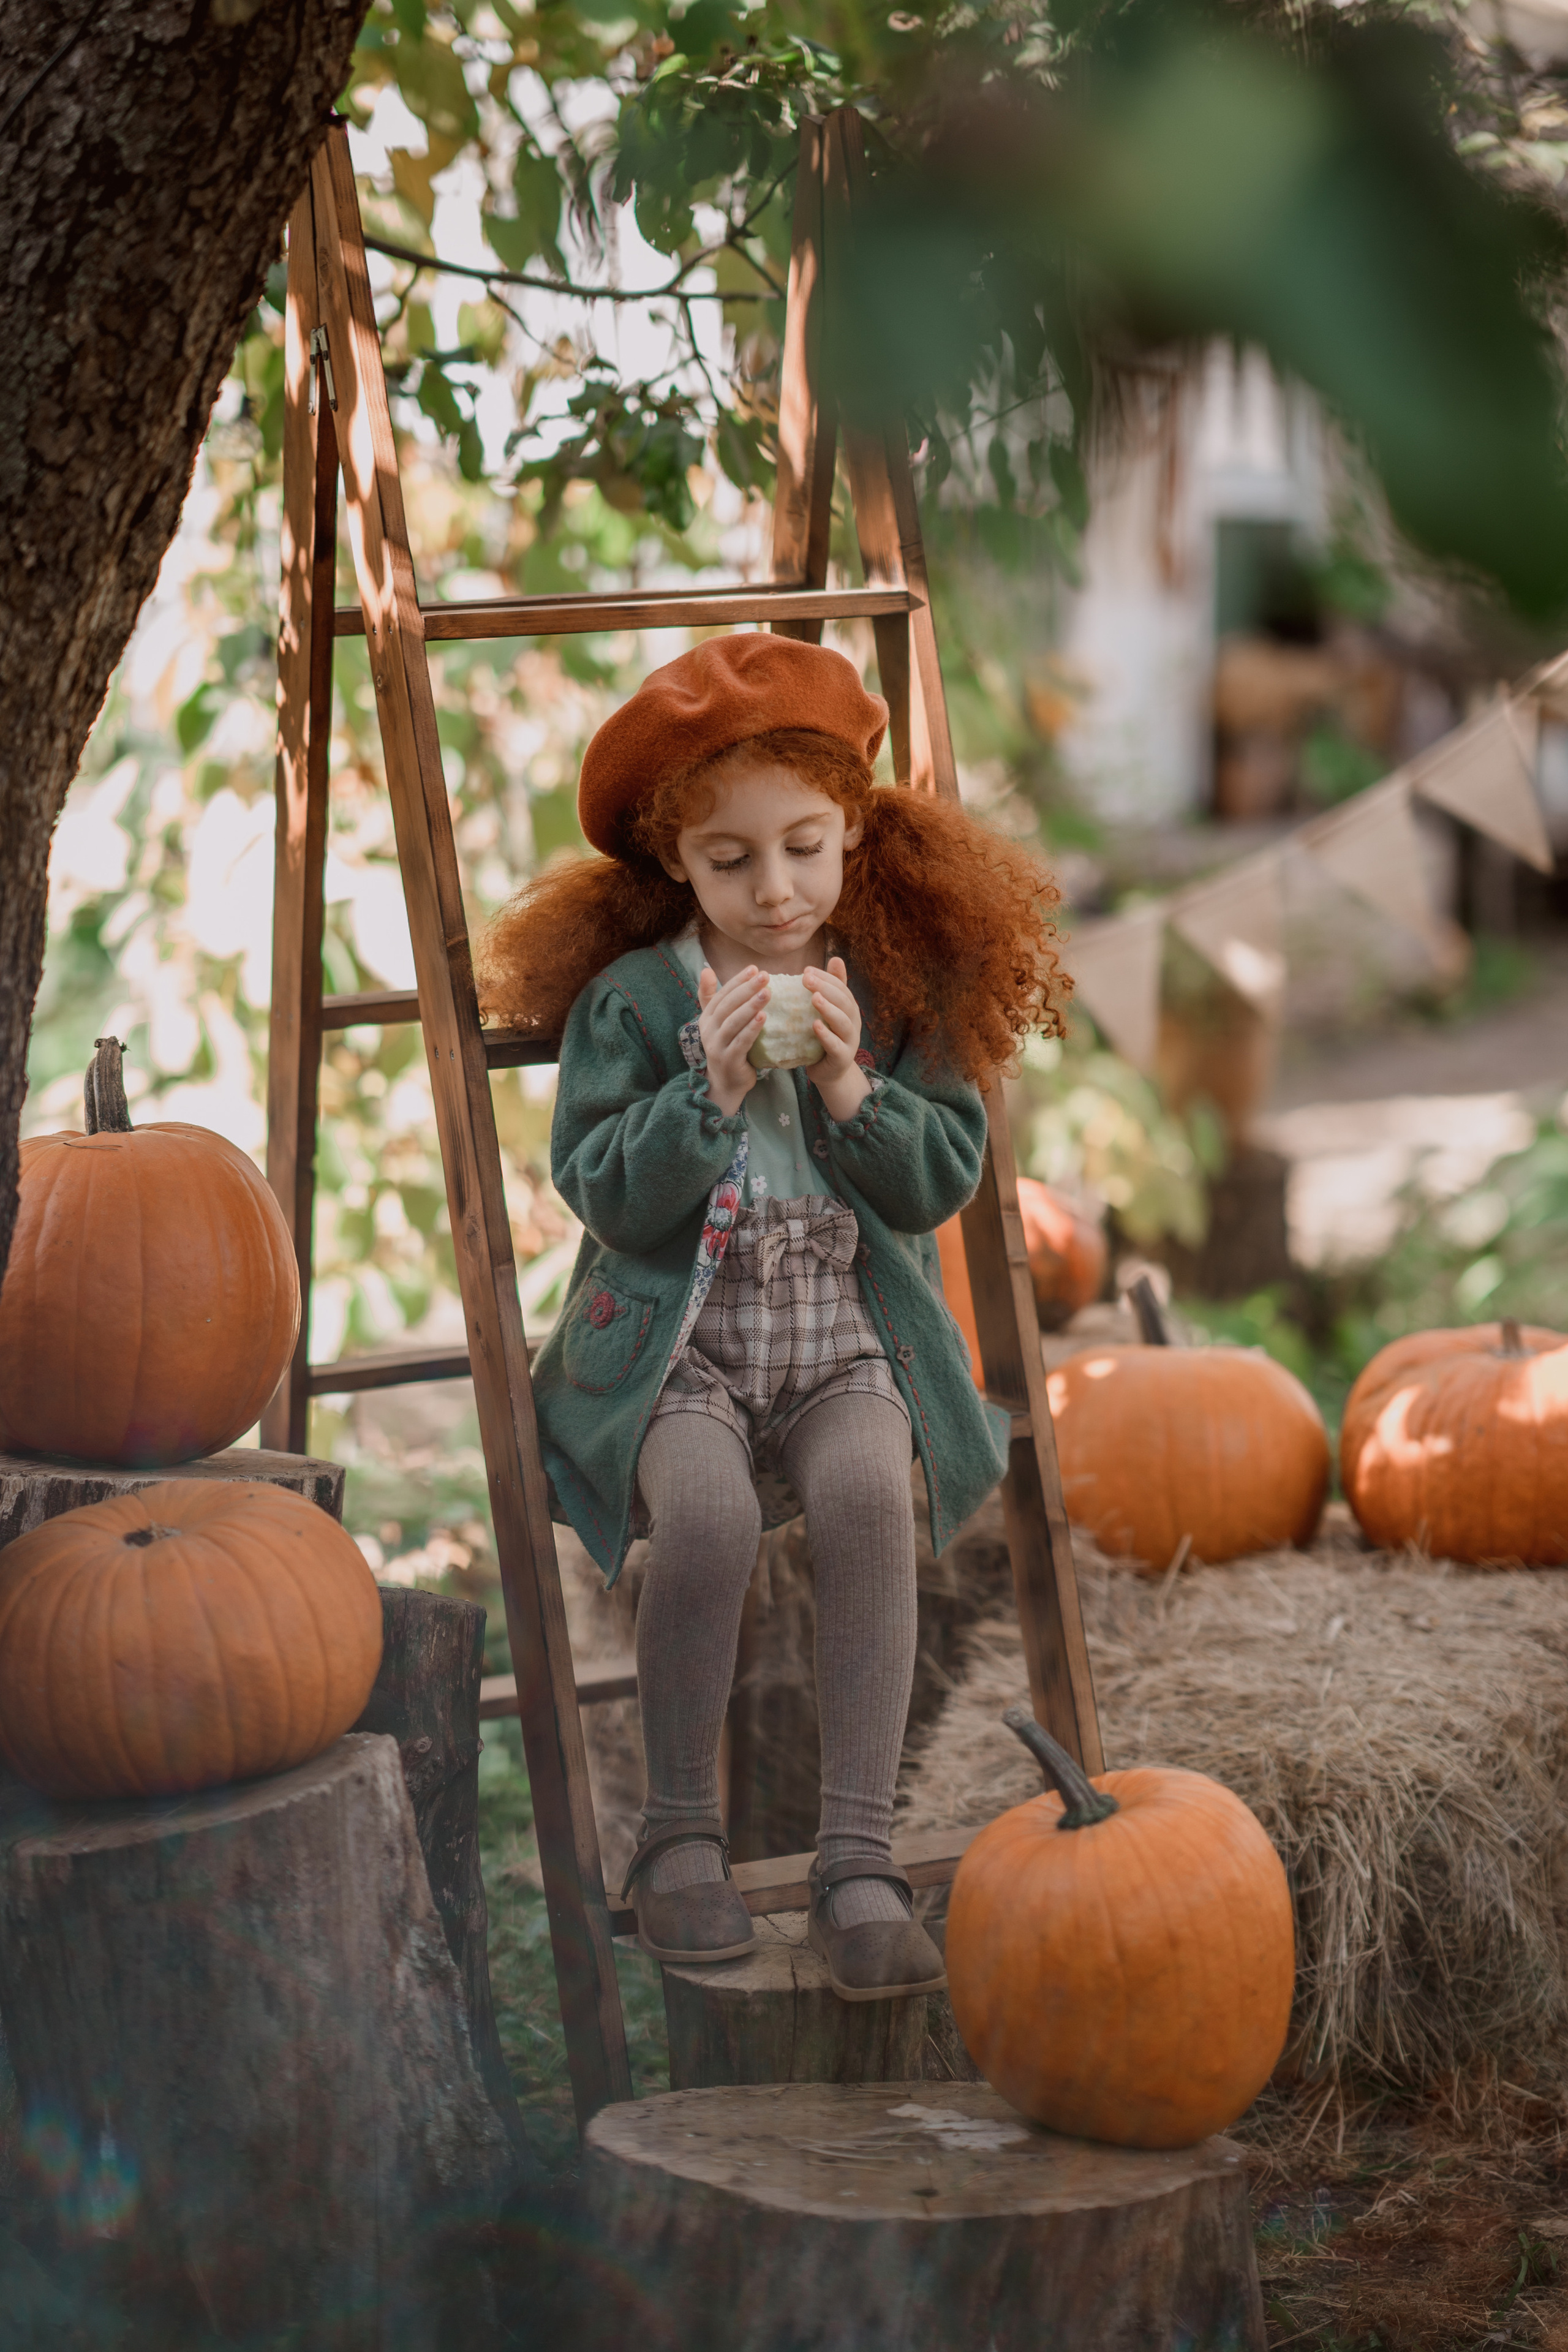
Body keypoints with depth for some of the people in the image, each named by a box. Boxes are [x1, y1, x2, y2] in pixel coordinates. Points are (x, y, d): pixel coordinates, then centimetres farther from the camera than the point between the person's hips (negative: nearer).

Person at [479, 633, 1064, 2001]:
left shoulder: (899, 989, 4)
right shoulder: (630, 1000, -2)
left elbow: (944, 1181, 0)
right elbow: (607, 1196, -8)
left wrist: (853, 1088, -16)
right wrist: (710, 1092, -21)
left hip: (850, 1335, 2)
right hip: (676, 1340, -1)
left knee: (870, 1490, -31)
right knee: (708, 1508, -32)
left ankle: (858, 1853, -22)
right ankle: (681, 1829, -9)